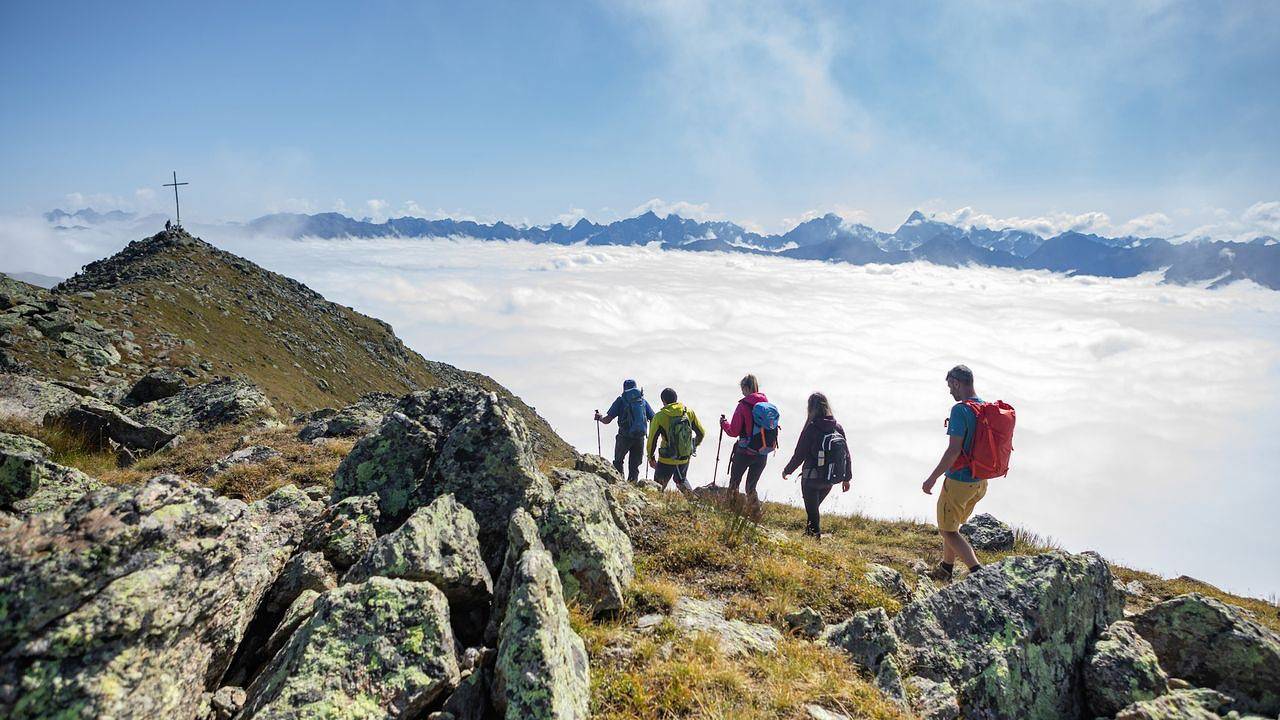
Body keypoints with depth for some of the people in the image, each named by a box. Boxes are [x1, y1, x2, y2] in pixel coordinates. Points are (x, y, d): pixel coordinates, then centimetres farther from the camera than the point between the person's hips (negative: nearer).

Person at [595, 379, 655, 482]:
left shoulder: (621, 400, 1)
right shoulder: (643, 401, 9)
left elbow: (607, 420, -3)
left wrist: (600, 417, 18)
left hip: (625, 437, -2)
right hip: (640, 438, 2)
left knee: (618, 462, 18)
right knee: (634, 467, 12)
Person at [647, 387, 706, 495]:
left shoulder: (659, 417, -13)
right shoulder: (689, 412, -3)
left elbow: (652, 440, -7)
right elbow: (701, 433, 7)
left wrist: (651, 458, 8)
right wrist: (693, 446, 24)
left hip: (666, 461, -4)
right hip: (685, 459, 4)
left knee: (658, 486, 12)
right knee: (681, 480, 29)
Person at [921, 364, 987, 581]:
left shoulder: (960, 410, -21)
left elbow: (954, 450, -24)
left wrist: (932, 478, -16)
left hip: (959, 480, -8)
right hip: (980, 481, 8)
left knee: (947, 530, 4)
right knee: (952, 525, 23)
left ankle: (979, 572, -7)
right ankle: (946, 569, 35)